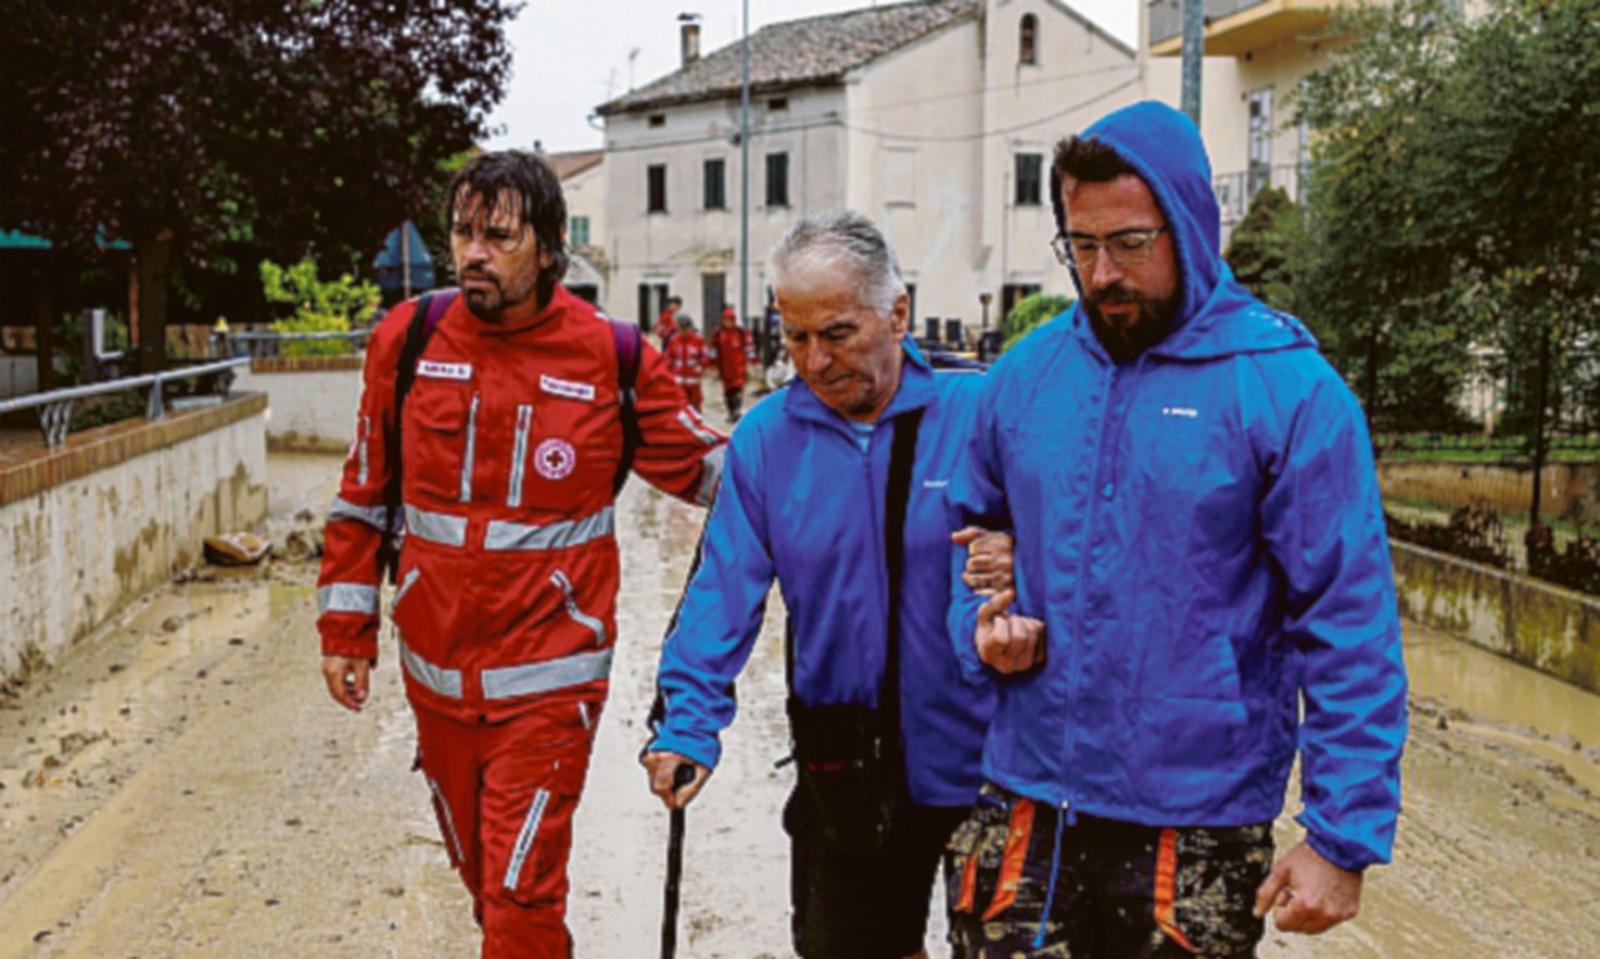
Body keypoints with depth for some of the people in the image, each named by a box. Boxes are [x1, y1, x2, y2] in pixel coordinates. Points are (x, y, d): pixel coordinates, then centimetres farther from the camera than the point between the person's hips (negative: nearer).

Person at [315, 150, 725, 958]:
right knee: (479, 872, 20)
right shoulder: (408, 339, -2)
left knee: (522, 891, -4)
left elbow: (705, 467, 3)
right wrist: (347, 628, 9)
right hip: (436, 671, 4)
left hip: (548, 678, -3)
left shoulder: (611, 358, -9)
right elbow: (364, 495, 7)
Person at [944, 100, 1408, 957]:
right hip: (1025, 816, 3)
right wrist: (983, 628, -2)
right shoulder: (1024, 376, 3)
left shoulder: (1286, 389, -10)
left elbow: (1350, 632, -11)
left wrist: (1345, 839, -14)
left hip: (1201, 837, -3)